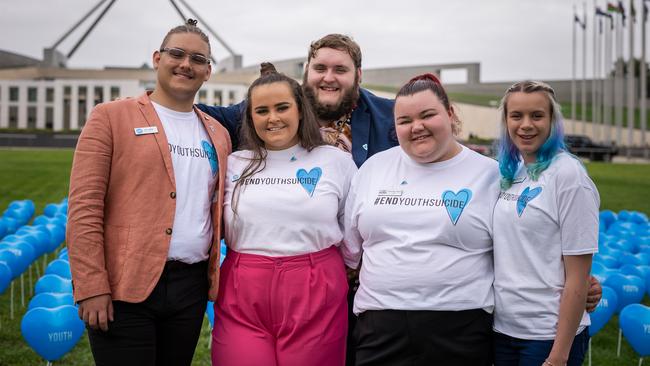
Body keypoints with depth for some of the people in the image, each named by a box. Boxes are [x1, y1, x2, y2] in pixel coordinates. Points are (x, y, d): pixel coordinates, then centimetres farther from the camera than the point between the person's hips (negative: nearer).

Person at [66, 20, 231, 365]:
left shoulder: (218, 133, 13)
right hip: (124, 285, -4)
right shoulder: (111, 116, -1)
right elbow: (84, 206, -7)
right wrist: (91, 287, -12)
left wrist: (217, 276, 7)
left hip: (191, 286, 5)